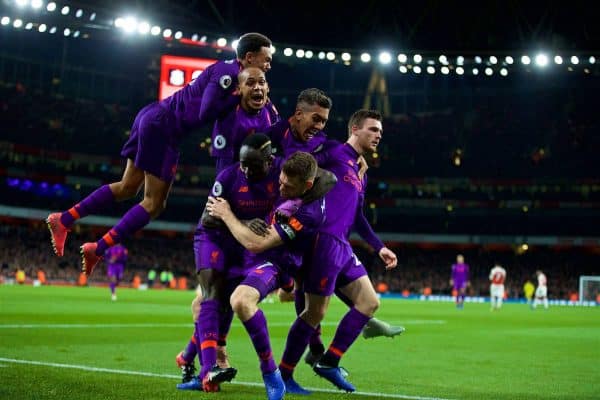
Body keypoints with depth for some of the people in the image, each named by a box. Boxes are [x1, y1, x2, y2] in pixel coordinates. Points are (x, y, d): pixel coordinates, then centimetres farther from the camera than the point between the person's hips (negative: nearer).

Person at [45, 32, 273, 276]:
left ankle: (64, 219, 24)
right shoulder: (228, 73, -15)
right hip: (163, 126, -10)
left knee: (128, 187, 19)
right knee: (154, 203, -2)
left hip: (154, 117, 10)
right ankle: (98, 250, 1)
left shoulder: (227, 69, 14)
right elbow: (206, 113, -24)